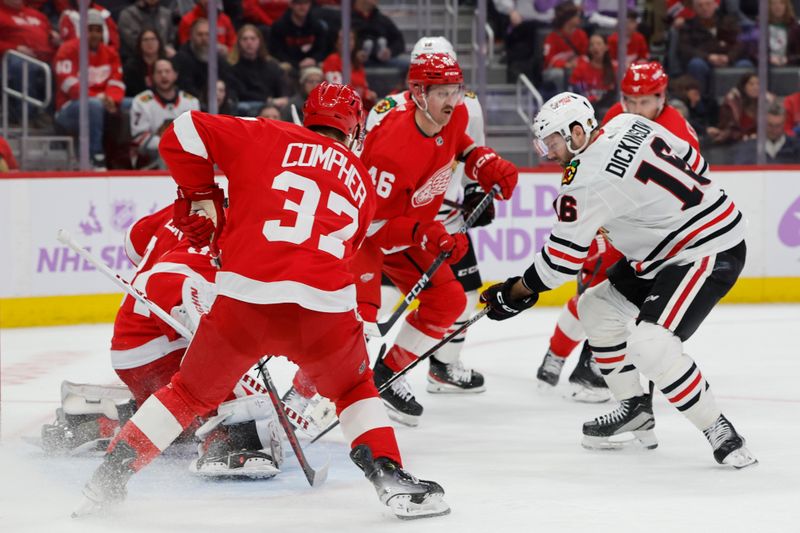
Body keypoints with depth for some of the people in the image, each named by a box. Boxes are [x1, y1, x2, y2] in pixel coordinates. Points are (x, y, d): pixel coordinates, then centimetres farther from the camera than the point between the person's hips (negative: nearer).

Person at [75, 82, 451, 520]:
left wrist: (200, 199, 17)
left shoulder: (267, 138, 14)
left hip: (245, 294, -1)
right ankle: (391, 480, 14)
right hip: (325, 304, 1)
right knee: (355, 390, 28)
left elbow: (185, 134, 7)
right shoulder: (360, 180, 23)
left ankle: (108, 478, 15)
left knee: (191, 393, 17)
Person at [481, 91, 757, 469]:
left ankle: (719, 433, -12)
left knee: (649, 344, -24)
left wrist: (516, 293, -1)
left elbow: (562, 257, -14)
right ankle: (635, 411, 24)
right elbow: (693, 164, 10)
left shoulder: (588, 181, -22)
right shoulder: (628, 124, 0)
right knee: (597, 307, 14)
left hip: (709, 253, -11)